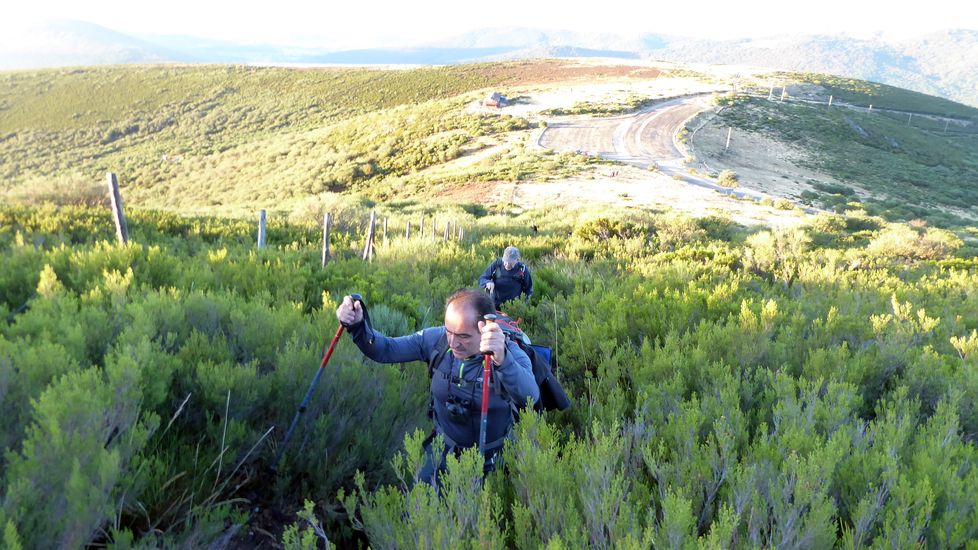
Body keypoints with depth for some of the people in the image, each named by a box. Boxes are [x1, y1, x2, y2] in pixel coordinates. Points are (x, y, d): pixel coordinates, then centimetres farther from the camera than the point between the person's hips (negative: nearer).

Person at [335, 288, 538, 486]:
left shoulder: (510, 354, -29)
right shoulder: (436, 339, -17)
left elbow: (530, 397, -49)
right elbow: (385, 350, -11)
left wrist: (503, 360, -69)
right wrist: (358, 325, -32)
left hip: (494, 458, -3)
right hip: (444, 449, 3)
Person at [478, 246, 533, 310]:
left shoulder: (523, 269, -7)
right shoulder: (496, 264, -6)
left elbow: (528, 289, 4)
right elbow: (481, 279, 0)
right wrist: (487, 282, -23)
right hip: (494, 306, 1)